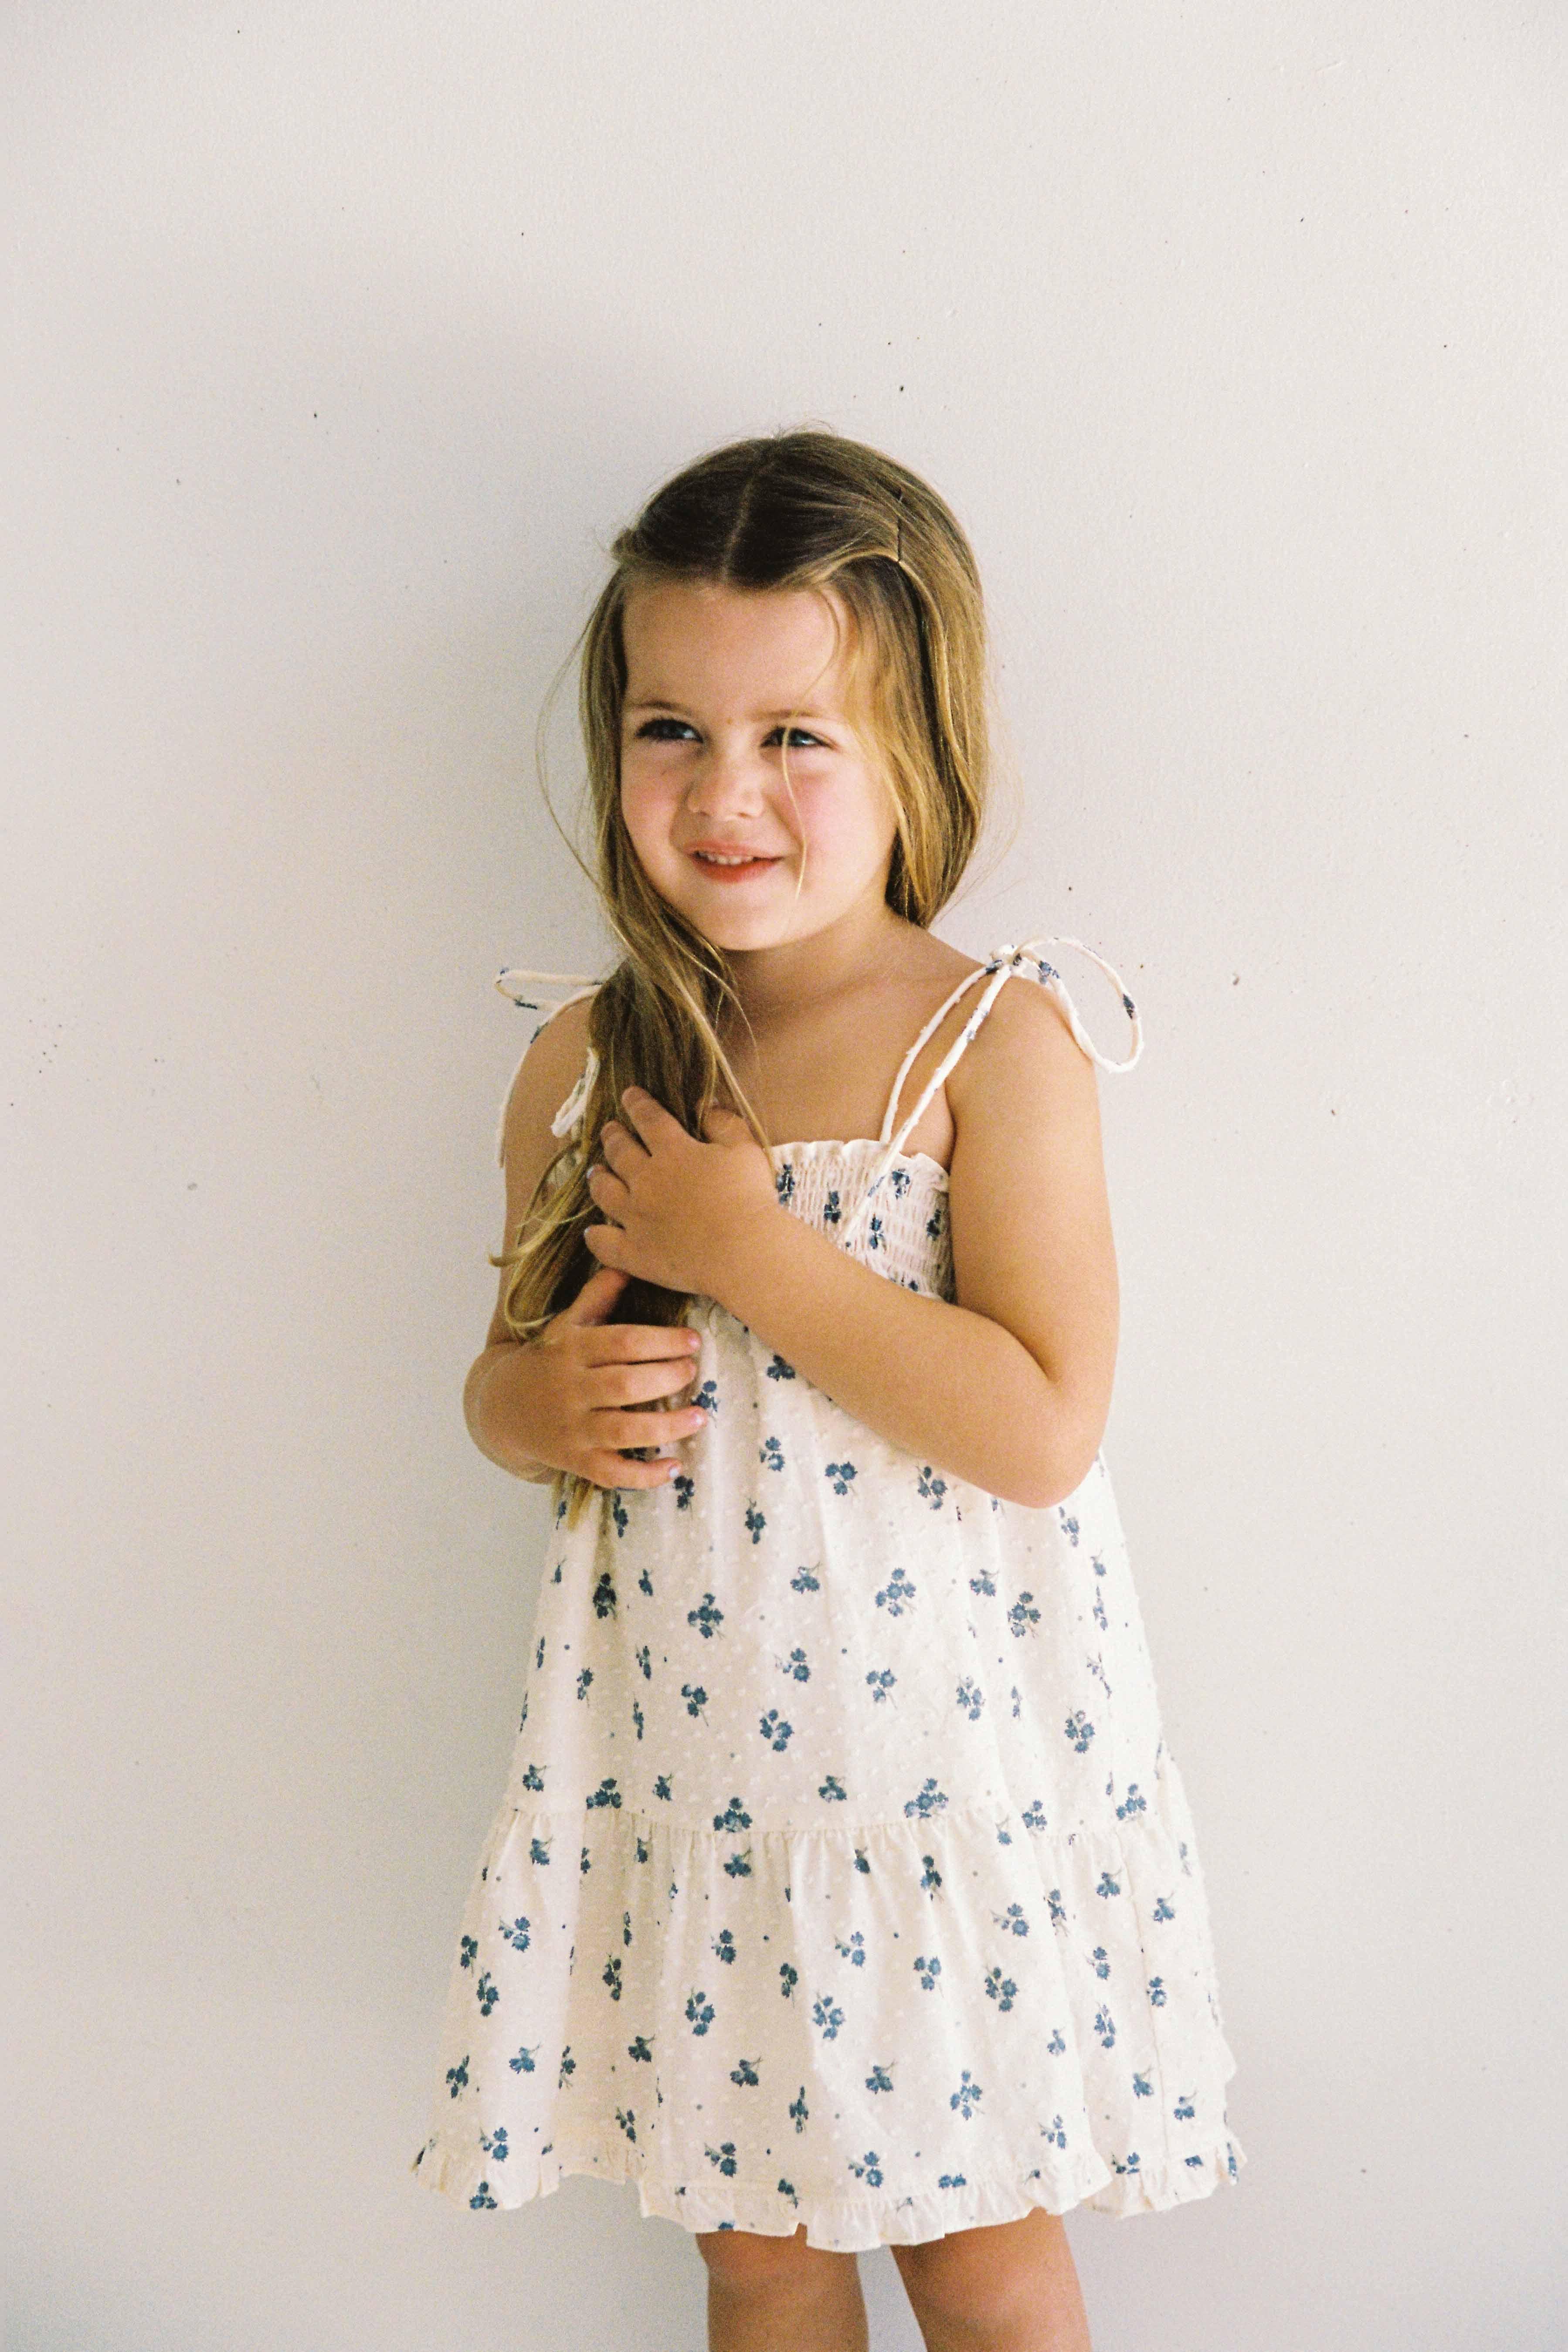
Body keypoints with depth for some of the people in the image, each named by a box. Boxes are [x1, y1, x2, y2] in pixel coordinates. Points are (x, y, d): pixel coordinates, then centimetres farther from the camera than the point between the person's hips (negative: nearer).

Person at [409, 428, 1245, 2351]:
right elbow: (507, 1373, 11)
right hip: (686, 1735, 4)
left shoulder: (996, 1044, -14)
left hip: (941, 1735, -4)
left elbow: (1045, 1427, -21)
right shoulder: (586, 1061, -1)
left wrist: (752, 1251, -23)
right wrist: (545, 1406, -13)